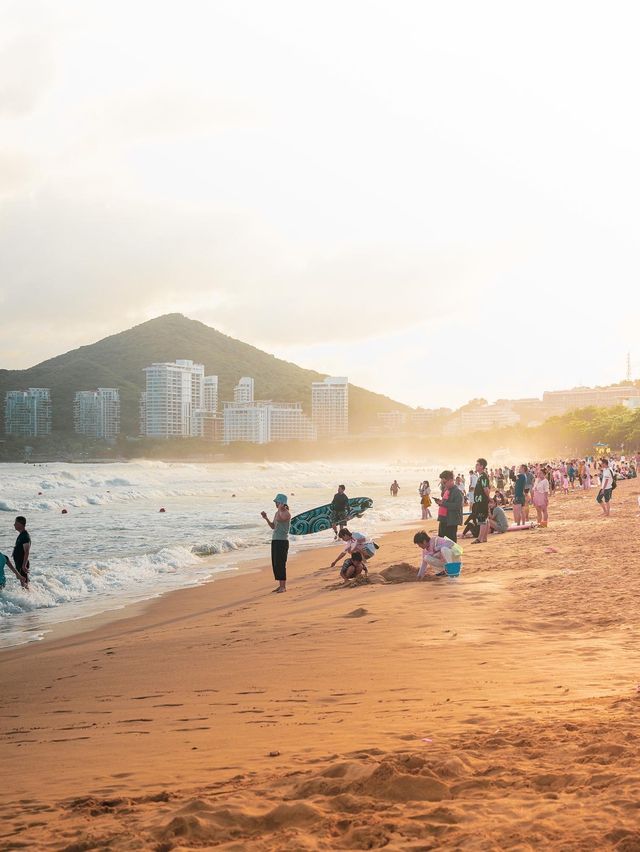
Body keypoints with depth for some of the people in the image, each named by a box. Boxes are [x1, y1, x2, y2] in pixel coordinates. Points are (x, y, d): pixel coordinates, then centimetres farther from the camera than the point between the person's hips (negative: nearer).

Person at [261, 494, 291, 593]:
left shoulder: (287, 513, -11)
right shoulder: (278, 513, 15)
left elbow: (279, 519, -30)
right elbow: (273, 526, 19)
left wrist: (280, 508, -17)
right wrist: (266, 518, 5)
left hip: (283, 541, -9)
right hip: (275, 540, 9)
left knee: (280, 564, -8)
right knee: (275, 564, 8)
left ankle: (283, 587, -3)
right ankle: (280, 585, 15)